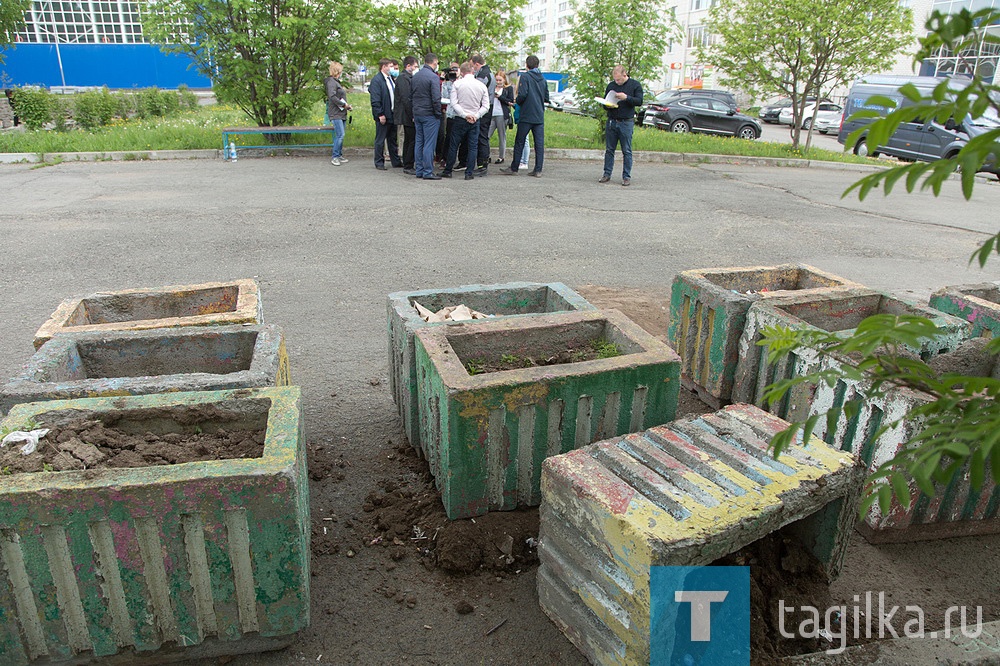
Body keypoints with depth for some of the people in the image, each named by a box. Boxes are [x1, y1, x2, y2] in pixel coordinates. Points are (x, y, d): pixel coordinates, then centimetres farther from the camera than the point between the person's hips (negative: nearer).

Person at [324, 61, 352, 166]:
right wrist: (344, 104, -15)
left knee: (340, 135, 11)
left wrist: (347, 106, 9)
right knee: (340, 135, -13)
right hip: (335, 114, -10)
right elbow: (332, 96, -21)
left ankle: (339, 155, 17)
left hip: (341, 113, 10)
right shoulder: (331, 82, -10)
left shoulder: (336, 81, 20)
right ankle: (335, 157, -9)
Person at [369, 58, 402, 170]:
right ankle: (379, 163, 9)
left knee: (392, 139, 15)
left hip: (392, 114, 8)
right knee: (380, 140, 1)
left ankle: (396, 161, 24)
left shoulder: (391, 79, 14)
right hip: (383, 116, -8)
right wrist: (380, 114, -20)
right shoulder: (376, 80, -11)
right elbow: (375, 100, -16)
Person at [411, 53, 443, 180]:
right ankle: (428, 172, -5)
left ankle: (419, 170, 14)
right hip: (429, 115, -8)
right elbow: (436, 98, -17)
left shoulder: (415, 77, 12)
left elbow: (410, 97, 17)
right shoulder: (433, 77, -12)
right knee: (429, 144, -5)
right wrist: (438, 114, -6)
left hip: (417, 114, 8)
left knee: (419, 142, 11)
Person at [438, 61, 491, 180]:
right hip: (475, 121, 1)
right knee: (473, 146, 5)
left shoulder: (457, 84, -4)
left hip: (459, 119, -1)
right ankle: (469, 173, 2)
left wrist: (465, 115, -12)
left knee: (453, 146, 7)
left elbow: (453, 103, -10)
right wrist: (476, 116, -7)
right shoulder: (481, 85, 2)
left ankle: (448, 171, 13)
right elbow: (486, 106, -1)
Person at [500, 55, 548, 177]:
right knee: (539, 143, 3)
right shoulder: (542, 78, 11)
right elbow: (546, 97, 13)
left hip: (527, 115, -5)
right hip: (539, 116, 5)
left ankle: (514, 168, 6)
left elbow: (522, 94, -16)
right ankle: (538, 170, 2)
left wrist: (518, 101, 3)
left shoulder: (525, 76, -6)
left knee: (519, 142, 3)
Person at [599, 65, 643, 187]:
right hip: (611, 122, 4)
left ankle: (626, 177, 4)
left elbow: (639, 101, -7)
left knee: (627, 151, -1)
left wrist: (626, 97, -21)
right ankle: (607, 174, 14)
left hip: (626, 123, -4)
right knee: (609, 149, 6)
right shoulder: (611, 85, 12)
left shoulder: (635, 85, 1)